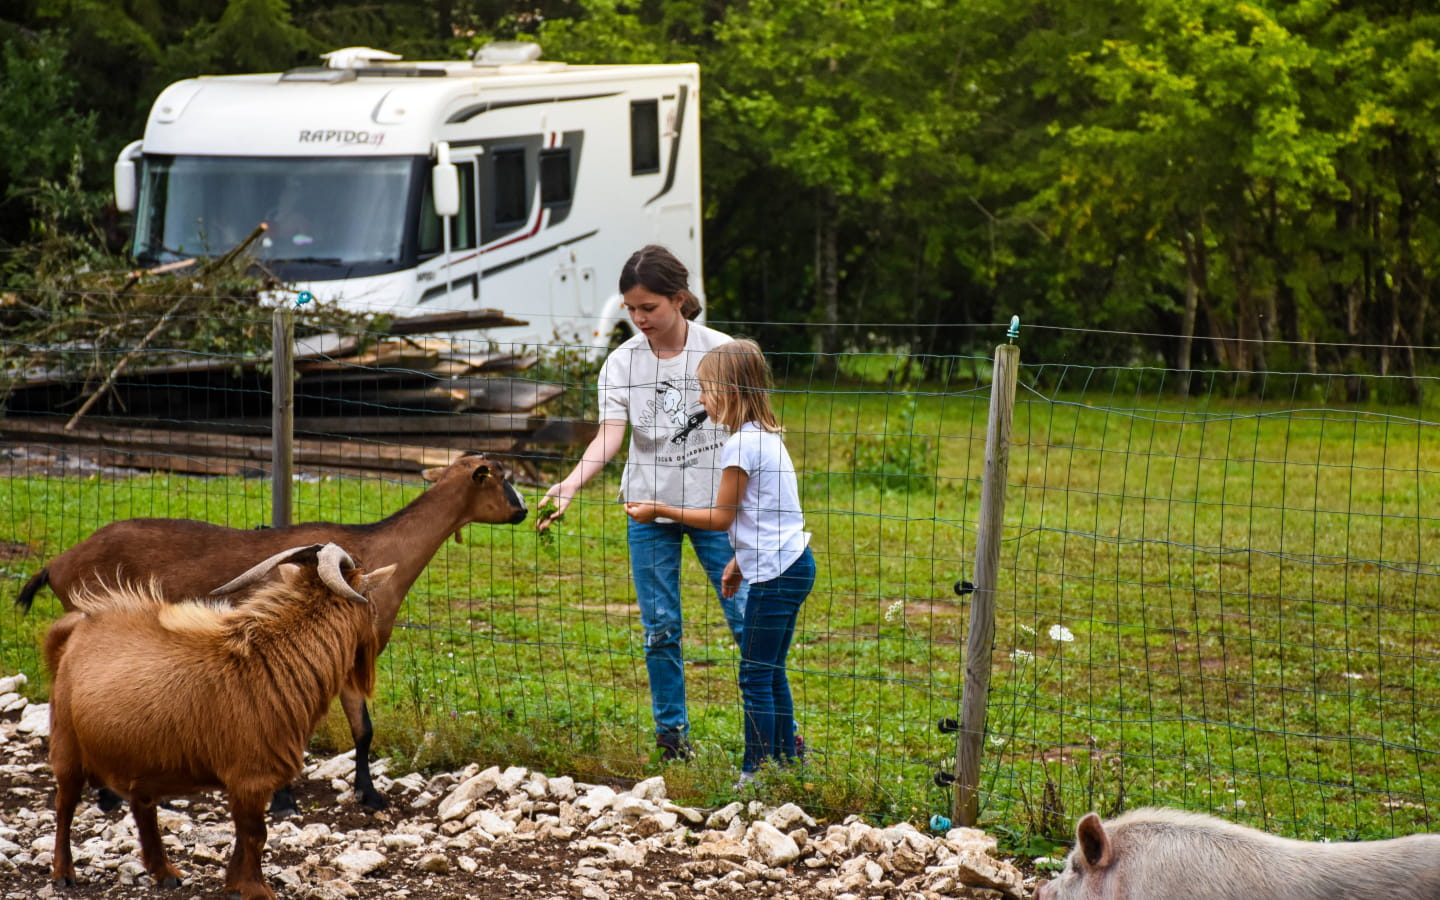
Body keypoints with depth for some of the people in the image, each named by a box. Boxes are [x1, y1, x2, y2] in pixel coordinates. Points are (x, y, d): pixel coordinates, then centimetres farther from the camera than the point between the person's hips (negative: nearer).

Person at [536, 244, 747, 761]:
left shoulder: (720, 351, -6)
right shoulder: (621, 363, -3)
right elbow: (610, 436, -14)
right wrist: (569, 486, -30)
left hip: (714, 504, -1)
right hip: (648, 508, 2)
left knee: (747, 617, 0)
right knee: (660, 628, 6)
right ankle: (671, 731, 19)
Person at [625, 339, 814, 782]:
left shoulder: (742, 445, -16)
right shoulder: (766, 437, 13)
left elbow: (721, 517, -10)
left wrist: (659, 511, -2)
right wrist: (740, 561, 19)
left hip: (776, 573, -10)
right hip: (791, 563, 10)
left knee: (755, 677, -5)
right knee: (770, 674, 16)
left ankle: (755, 772, -3)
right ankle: (785, 763, 20)